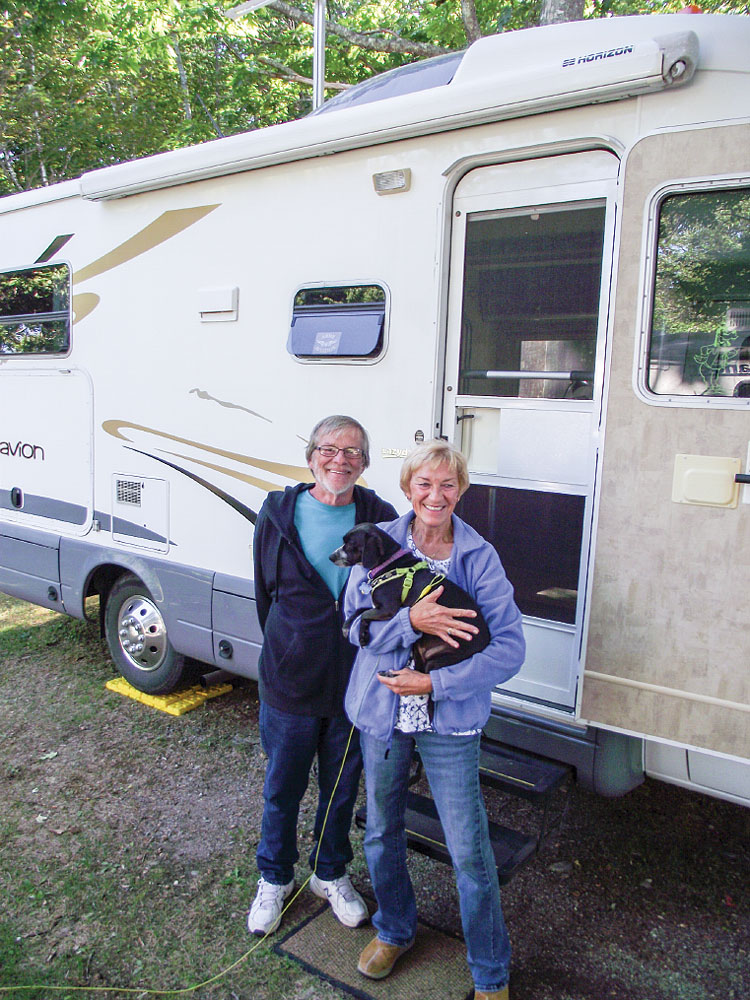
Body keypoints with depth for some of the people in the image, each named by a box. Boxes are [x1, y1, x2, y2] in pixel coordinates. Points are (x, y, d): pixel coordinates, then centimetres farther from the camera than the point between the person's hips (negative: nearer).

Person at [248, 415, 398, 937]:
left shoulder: (380, 518, -7)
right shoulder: (279, 513, -6)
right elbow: (266, 593, 4)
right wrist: (288, 653, 7)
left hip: (356, 684, 1)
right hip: (290, 683, 0)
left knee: (343, 789, 19)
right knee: (282, 789, 17)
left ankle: (331, 874, 45)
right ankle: (275, 879, 43)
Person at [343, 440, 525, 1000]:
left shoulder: (479, 556, -8)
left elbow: (509, 648, -12)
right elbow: (355, 622, -7)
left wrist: (437, 683, -19)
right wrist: (410, 621, -25)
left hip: (450, 721, -2)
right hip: (380, 711, 3)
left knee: (470, 852, 4)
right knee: (382, 834, 19)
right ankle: (395, 930, 47)